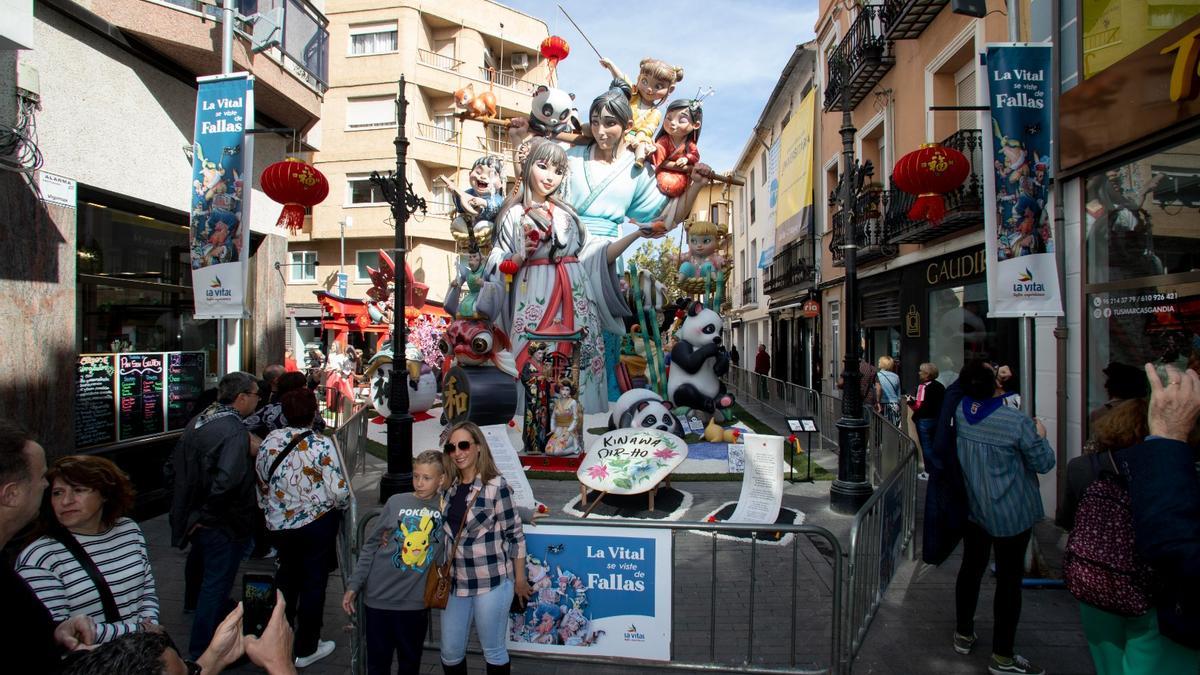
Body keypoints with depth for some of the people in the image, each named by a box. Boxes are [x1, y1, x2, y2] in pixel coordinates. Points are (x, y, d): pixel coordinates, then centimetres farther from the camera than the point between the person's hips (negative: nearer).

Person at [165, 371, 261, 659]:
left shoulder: (198, 420, 2)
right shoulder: (234, 432, -26)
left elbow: (172, 468, 10)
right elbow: (226, 481, -40)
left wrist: (185, 505, 17)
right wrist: (207, 514, -24)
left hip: (193, 515, 10)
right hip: (222, 525, -10)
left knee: (200, 559, 34)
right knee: (216, 584, 4)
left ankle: (193, 602, 62)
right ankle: (202, 652, 15)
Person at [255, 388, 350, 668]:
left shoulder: (269, 442, -5)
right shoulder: (322, 445, -20)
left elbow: (261, 484, 8)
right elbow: (339, 490, -21)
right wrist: (342, 504, 1)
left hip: (279, 524, 5)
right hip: (317, 523, -5)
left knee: (287, 574, 25)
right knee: (314, 581, 9)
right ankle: (305, 649, 19)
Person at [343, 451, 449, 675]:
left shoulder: (447, 506, -3)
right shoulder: (397, 502, -3)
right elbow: (370, 547, 3)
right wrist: (354, 585, 1)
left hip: (416, 601, 0)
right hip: (379, 597, 0)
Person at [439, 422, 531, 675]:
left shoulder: (496, 485, -14)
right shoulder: (450, 486, 4)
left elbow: (515, 535, -9)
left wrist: (520, 579, -5)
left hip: (491, 582, -6)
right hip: (455, 582, 6)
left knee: (493, 652, 9)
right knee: (450, 653, 14)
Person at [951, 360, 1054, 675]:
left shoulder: (957, 412, -12)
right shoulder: (1018, 423, -24)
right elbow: (1043, 463, -11)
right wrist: (1040, 436, 6)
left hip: (972, 507, 5)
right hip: (1011, 512, -5)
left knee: (971, 567, 19)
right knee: (1009, 578, 6)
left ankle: (963, 634, 34)